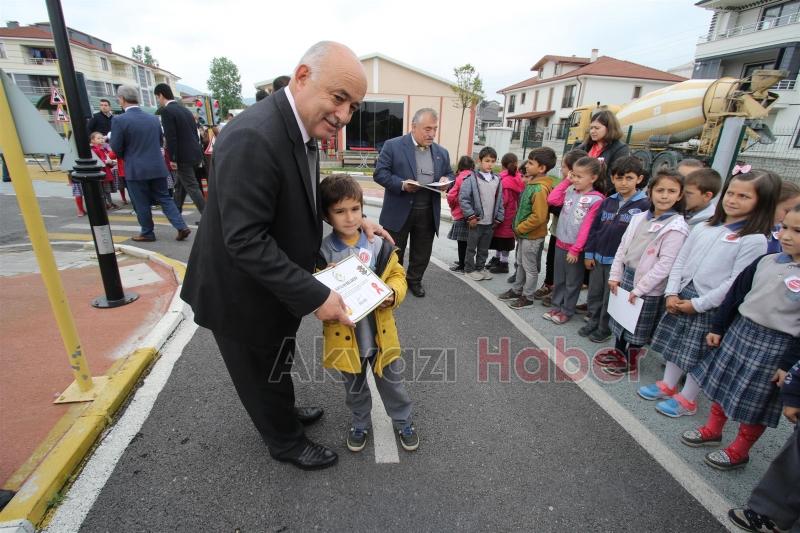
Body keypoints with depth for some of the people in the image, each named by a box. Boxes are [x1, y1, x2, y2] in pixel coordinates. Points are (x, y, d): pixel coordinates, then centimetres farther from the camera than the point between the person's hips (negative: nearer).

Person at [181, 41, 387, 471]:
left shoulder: (300, 129, -2)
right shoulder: (252, 138, -31)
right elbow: (245, 241, -33)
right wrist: (315, 296, -30)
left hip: (275, 286, 8)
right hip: (243, 294, -8)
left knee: (277, 365, 30)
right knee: (262, 375, 18)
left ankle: (284, 414, 57)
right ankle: (286, 443, 44)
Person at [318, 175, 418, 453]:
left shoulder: (379, 245, -8)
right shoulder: (321, 252, -13)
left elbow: (397, 275, 0)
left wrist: (393, 293, -20)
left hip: (380, 332, 1)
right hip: (346, 337, -1)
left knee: (392, 381, 21)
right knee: (354, 388, 23)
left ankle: (403, 421, 46)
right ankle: (360, 423, 50)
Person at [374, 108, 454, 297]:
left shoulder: (442, 152, 9)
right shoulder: (393, 146, -6)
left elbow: (450, 174, 17)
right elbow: (379, 173, -9)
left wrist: (446, 180, -7)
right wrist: (402, 184, -23)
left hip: (428, 213, 4)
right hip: (400, 211, -4)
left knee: (422, 253, 15)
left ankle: (414, 280, 36)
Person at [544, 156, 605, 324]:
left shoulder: (596, 199, -14)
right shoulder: (570, 191, 4)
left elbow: (586, 227, -16)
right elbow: (551, 200, -2)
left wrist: (575, 249, -17)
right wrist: (566, 181, -1)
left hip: (576, 248, -6)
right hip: (560, 243, 6)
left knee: (572, 282, 11)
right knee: (558, 279, 17)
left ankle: (566, 311, 24)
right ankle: (556, 307, 30)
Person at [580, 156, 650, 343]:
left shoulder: (644, 205, -9)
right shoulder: (607, 202, 5)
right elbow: (594, 228, 7)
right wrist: (589, 254, 5)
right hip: (598, 258, 5)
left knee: (610, 298, 9)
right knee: (594, 294, 15)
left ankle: (605, 328, 25)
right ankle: (593, 322, 33)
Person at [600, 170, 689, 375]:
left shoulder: (676, 227, -15)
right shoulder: (639, 218, 4)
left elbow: (666, 264, -19)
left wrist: (640, 288, -19)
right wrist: (615, 275, 3)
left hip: (649, 286, -6)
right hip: (627, 275, 6)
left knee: (638, 326, 10)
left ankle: (630, 360, 29)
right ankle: (618, 352, 39)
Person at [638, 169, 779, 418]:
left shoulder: (755, 240, -12)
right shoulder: (704, 228, 4)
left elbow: (737, 282, -16)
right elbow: (680, 261, 6)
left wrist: (698, 304, -16)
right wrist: (672, 293, -4)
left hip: (712, 307, -5)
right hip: (682, 297, 5)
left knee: (699, 355, 9)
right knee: (675, 343, 16)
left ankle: (687, 400, 27)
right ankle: (667, 385, 35)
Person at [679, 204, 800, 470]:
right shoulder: (766, 262, 0)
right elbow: (736, 294, 8)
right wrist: (718, 327, 8)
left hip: (777, 346, -5)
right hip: (738, 330, 5)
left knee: (755, 403, 10)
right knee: (722, 383, 17)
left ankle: (739, 451, 30)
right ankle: (712, 430, 38)